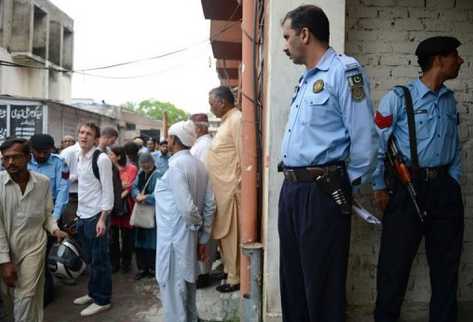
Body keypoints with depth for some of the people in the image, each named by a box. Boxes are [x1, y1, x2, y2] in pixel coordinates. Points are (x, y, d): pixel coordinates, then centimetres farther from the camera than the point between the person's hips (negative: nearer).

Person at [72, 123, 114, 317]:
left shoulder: (102, 159, -14)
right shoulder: (79, 158, 10)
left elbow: (108, 190, -16)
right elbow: (81, 180, 15)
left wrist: (102, 220, -19)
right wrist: (79, 213, 13)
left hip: (96, 216, -8)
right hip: (82, 216, 8)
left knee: (100, 260, 2)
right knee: (89, 259, 18)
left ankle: (102, 300, 15)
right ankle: (93, 293, 33)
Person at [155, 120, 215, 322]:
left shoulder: (176, 165, -17)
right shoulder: (198, 165, 6)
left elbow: (186, 207, -24)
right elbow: (210, 204, 5)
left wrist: (197, 223, -3)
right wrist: (203, 237, 9)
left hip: (174, 238, -8)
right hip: (190, 238, 8)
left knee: (173, 289, 4)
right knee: (186, 286, 21)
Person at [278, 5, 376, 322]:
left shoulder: (344, 70, -10)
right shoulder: (306, 80, 18)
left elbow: (364, 137, -15)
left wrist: (347, 184, -4)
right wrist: (293, 184, 19)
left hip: (322, 192, -9)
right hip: (291, 189, 9)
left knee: (321, 282, 3)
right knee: (292, 276, 18)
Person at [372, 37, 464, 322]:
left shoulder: (450, 100, 12)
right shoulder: (398, 98, -8)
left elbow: (455, 146, 17)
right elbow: (376, 143, -9)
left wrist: (453, 180, 10)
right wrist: (379, 187, -7)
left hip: (444, 188, 6)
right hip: (408, 187, -6)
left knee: (446, 262, 14)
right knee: (395, 262, 2)